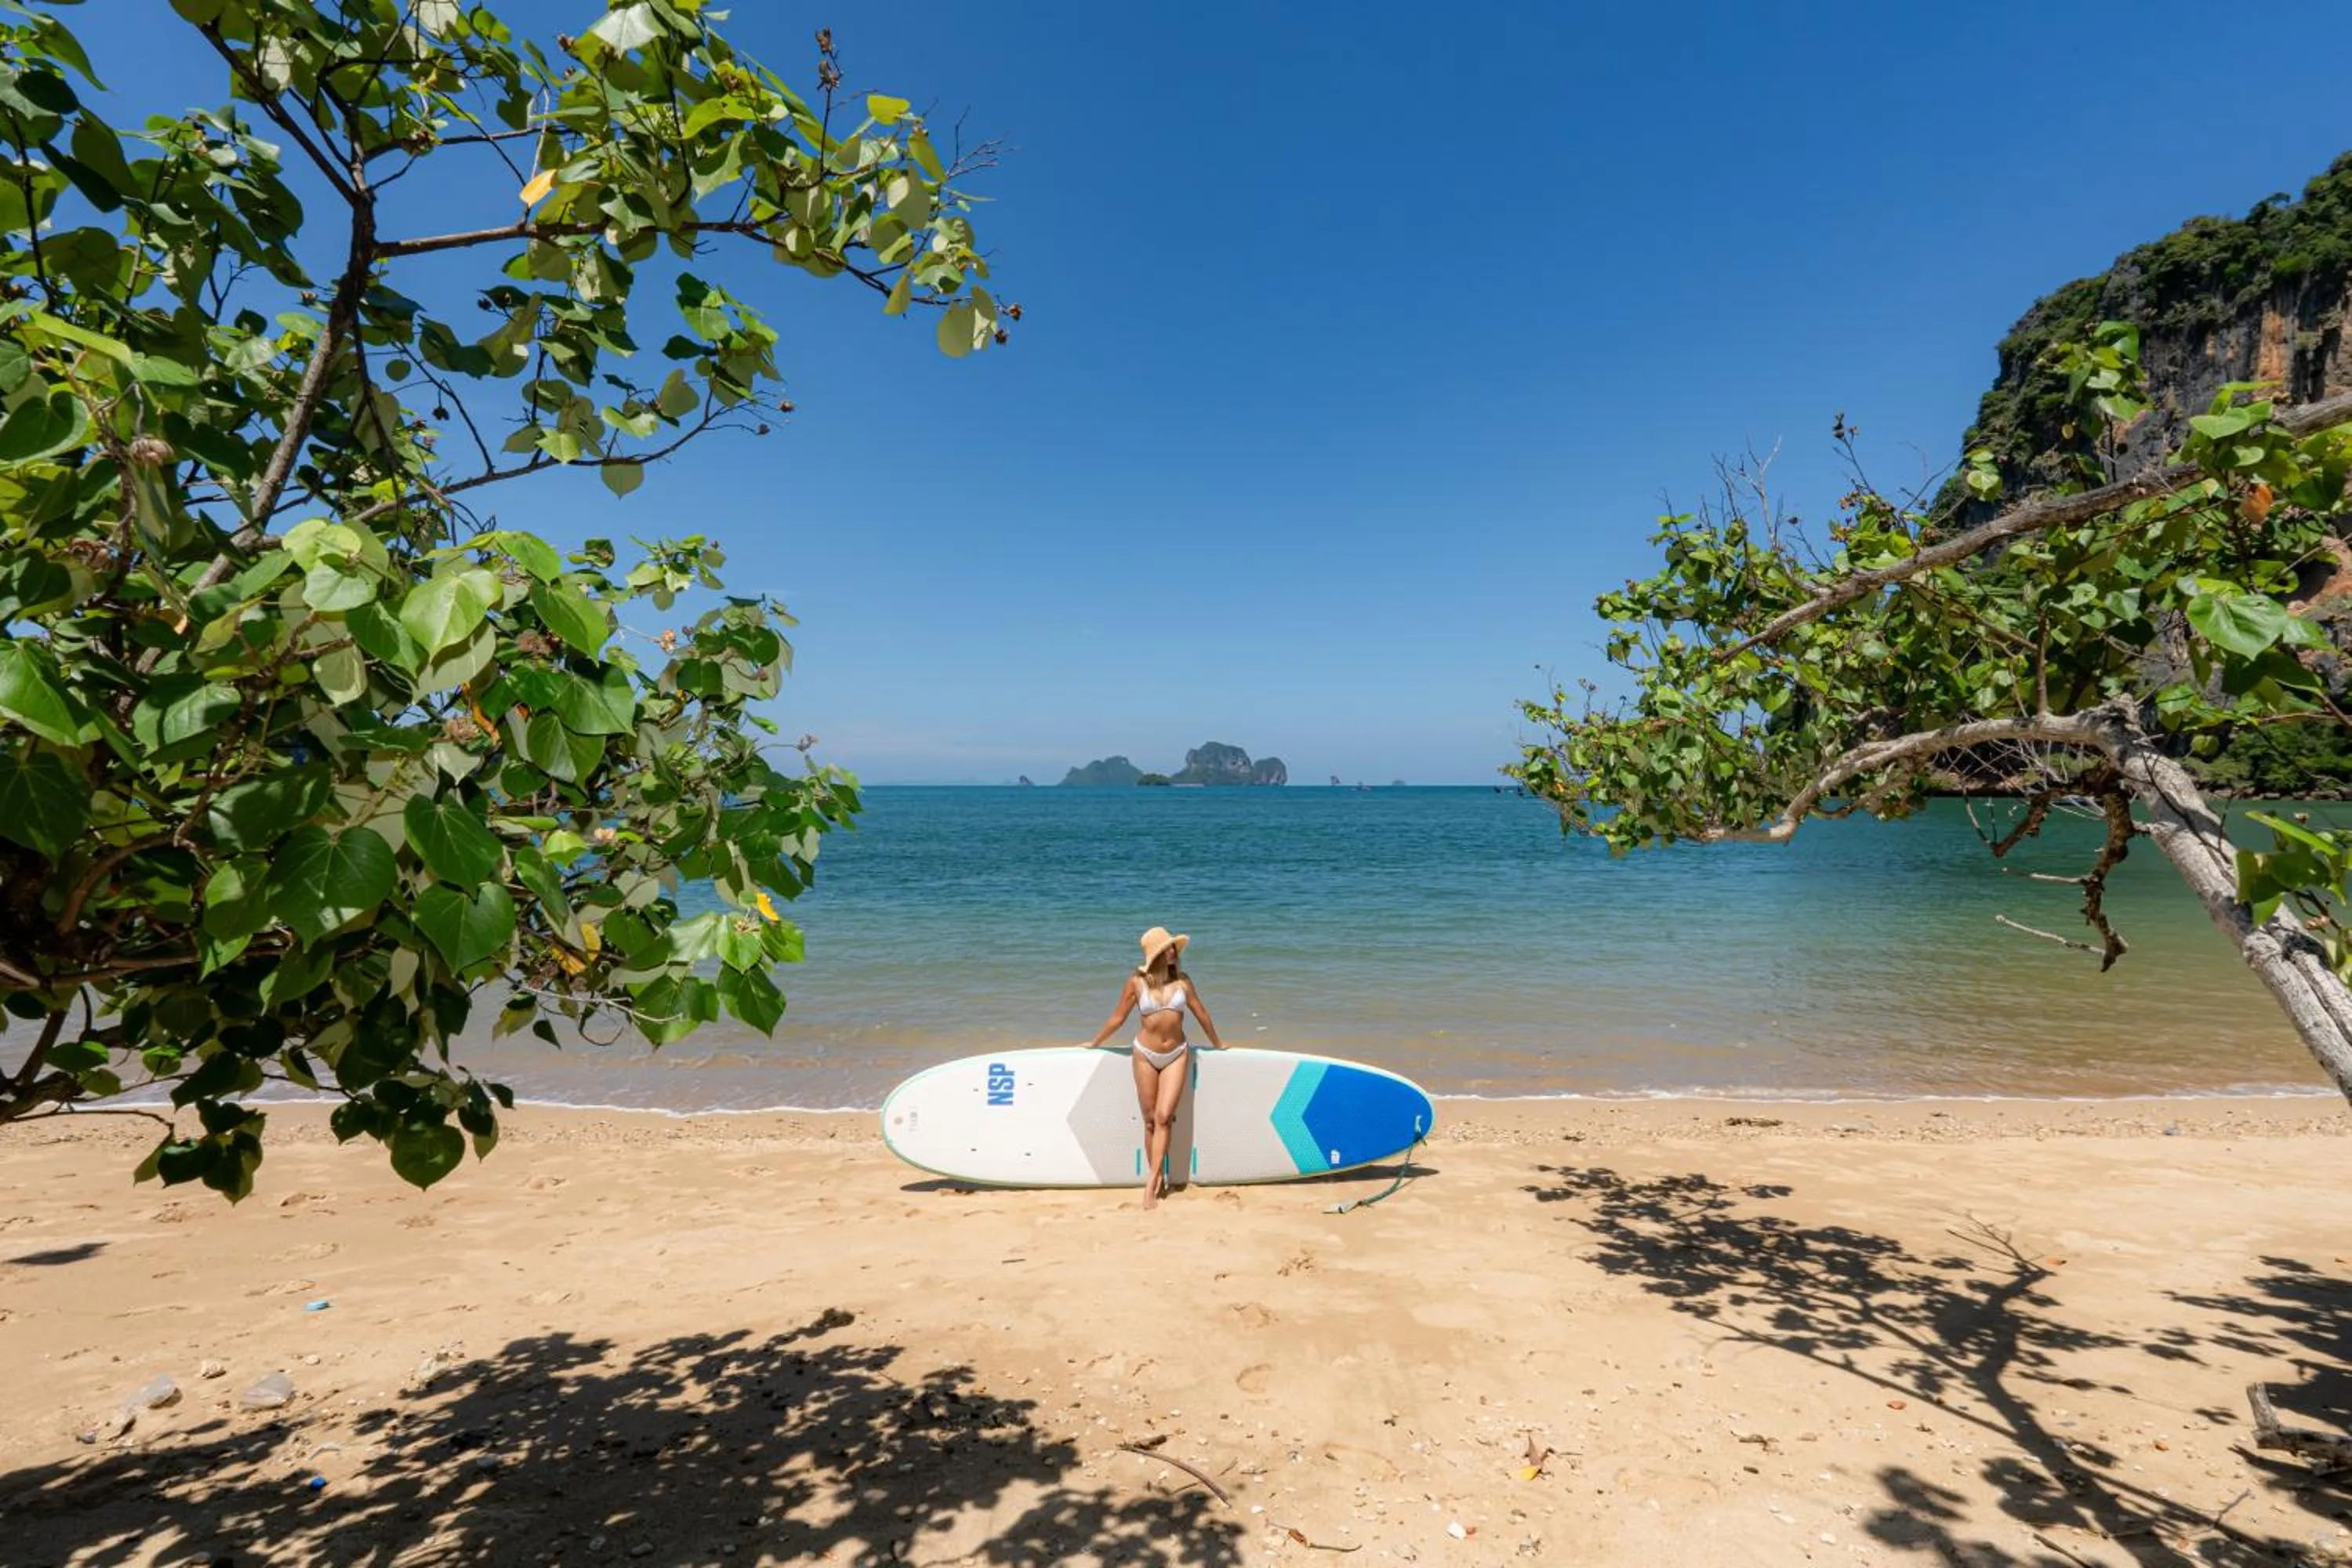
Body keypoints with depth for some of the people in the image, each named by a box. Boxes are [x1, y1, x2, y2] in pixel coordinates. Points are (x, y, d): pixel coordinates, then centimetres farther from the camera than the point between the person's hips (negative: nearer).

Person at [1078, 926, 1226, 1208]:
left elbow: (1202, 1014, 10)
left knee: (1164, 1117, -10)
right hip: (1146, 1055, -1)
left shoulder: (1183, 981, -2)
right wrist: (1094, 1043, 11)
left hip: (1176, 1055, 1)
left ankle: (1152, 1181, -7)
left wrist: (1217, 1044, 21)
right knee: (1150, 1120, 5)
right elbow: (1118, 1018, 3)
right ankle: (1158, 1177, 18)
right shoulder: (1137, 982, -8)